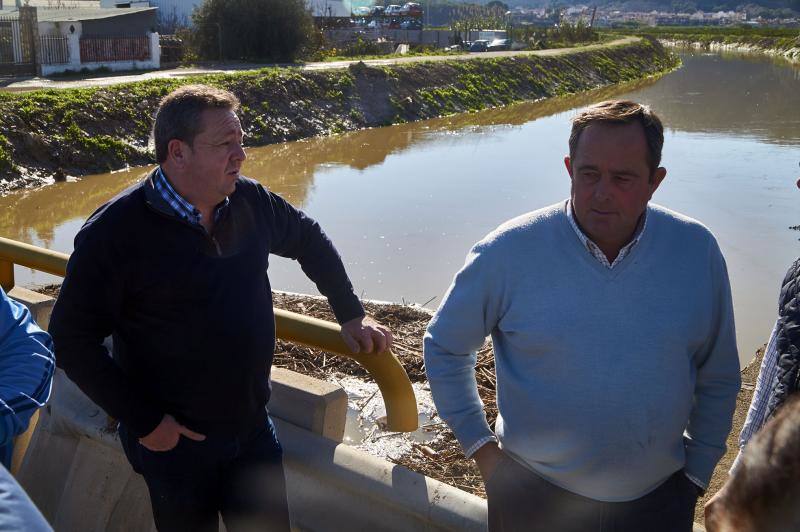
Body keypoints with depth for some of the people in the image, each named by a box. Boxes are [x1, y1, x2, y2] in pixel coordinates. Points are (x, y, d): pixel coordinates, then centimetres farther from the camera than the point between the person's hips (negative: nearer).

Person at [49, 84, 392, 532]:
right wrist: (143, 421, -16)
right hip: (173, 439, -4)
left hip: (253, 426, 5)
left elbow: (309, 239, 15)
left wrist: (351, 314, 11)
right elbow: (74, 339, -15)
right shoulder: (114, 232, -19)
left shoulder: (250, 201, -4)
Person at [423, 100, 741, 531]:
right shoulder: (509, 251, -15)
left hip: (659, 497, 2)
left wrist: (696, 475, 5)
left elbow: (718, 380, 3)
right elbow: (444, 347, -1)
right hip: (535, 496, -1)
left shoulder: (697, 250, -9)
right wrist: (479, 446, -3)